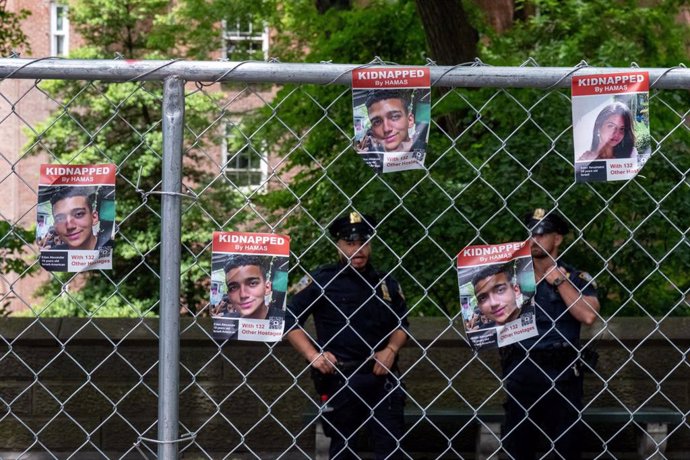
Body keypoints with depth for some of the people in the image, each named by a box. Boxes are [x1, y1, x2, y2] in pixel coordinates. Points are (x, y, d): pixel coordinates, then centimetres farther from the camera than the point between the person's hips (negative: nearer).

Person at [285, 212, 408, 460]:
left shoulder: (386, 283, 7)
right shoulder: (320, 280, -4)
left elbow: (401, 324, 18)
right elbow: (289, 319, -3)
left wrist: (391, 349, -1)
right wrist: (312, 355, -12)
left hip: (382, 376, 3)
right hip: (339, 378, -3)